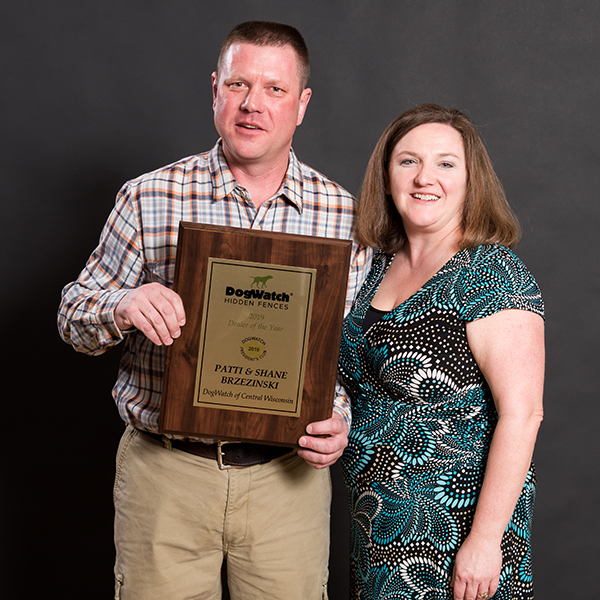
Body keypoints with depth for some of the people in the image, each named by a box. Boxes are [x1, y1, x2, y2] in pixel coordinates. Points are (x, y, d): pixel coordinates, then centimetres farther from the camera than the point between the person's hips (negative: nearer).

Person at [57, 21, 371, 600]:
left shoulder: (342, 214, 0)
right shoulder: (149, 198, -4)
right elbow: (74, 316, 2)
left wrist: (338, 418, -11)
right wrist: (123, 309, -20)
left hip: (287, 475, 1)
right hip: (166, 470, -1)